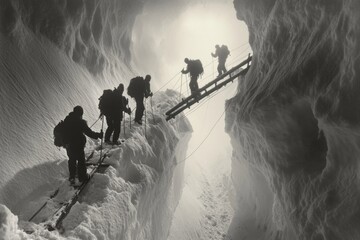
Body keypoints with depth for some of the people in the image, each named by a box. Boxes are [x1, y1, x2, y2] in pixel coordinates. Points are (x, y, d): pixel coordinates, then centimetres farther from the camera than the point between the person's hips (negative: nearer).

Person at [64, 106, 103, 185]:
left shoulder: (67, 119, 0)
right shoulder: (80, 122, -19)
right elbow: (89, 132, -18)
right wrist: (98, 135, -6)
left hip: (68, 144, 6)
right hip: (78, 145, -6)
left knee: (72, 160, 20)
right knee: (81, 160, 10)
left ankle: (72, 177, 27)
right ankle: (82, 176, 17)